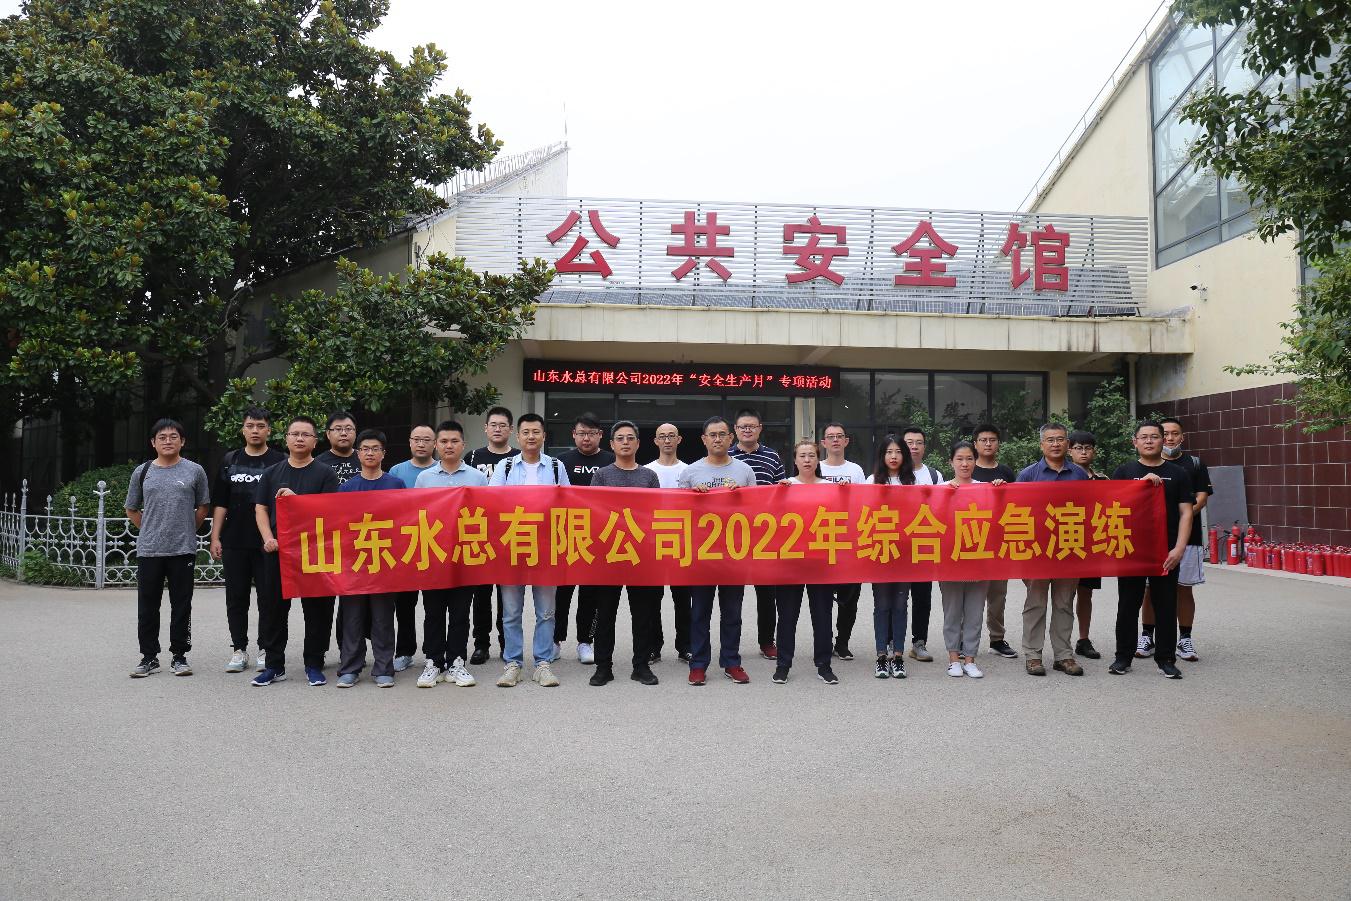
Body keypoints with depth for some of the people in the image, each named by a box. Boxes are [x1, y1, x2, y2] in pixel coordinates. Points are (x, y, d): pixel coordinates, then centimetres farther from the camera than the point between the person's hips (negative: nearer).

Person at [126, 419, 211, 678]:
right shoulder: (142, 472, 7)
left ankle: (179, 656, 14)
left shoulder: (194, 471, 2)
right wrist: (151, 530, 10)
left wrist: (187, 530, 7)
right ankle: (149, 657, 17)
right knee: (147, 606, 6)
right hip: (148, 550, 2)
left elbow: (202, 508, 11)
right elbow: (132, 510, 16)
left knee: (181, 606, 4)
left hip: (183, 550, -1)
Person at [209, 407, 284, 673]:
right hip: (234, 542, 3)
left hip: (267, 543, -3)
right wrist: (215, 537, 3)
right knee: (236, 598, 7)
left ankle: (266, 650, 13)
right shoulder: (230, 461, 10)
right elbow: (220, 503, 11)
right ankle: (239, 649, 17)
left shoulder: (279, 461, 1)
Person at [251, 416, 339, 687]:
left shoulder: (325, 474, 3)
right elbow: (261, 509, 10)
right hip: (277, 550, 3)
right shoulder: (272, 473, 14)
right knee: (272, 607, 6)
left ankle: (314, 665, 12)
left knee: (317, 609, 1)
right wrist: (268, 538, -5)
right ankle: (274, 665, 17)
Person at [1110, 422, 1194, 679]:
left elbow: (1185, 513, 3)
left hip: (1166, 552, 0)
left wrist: (1179, 548, -8)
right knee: (1128, 605, 6)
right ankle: (1123, 657, 14)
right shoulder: (1124, 471, 8)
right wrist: (1143, 483, -16)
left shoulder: (1177, 473, 8)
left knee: (1166, 607, 5)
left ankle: (1166, 659, 15)